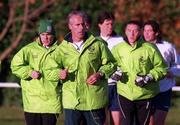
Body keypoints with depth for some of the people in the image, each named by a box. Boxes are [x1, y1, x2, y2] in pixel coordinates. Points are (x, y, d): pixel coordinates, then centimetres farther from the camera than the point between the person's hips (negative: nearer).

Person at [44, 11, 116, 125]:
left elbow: (110, 64, 9)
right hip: (72, 101, 0)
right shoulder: (62, 48, 5)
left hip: (94, 100, 0)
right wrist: (59, 73, -15)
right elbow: (50, 70, 7)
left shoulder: (98, 44, 3)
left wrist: (100, 74, -9)